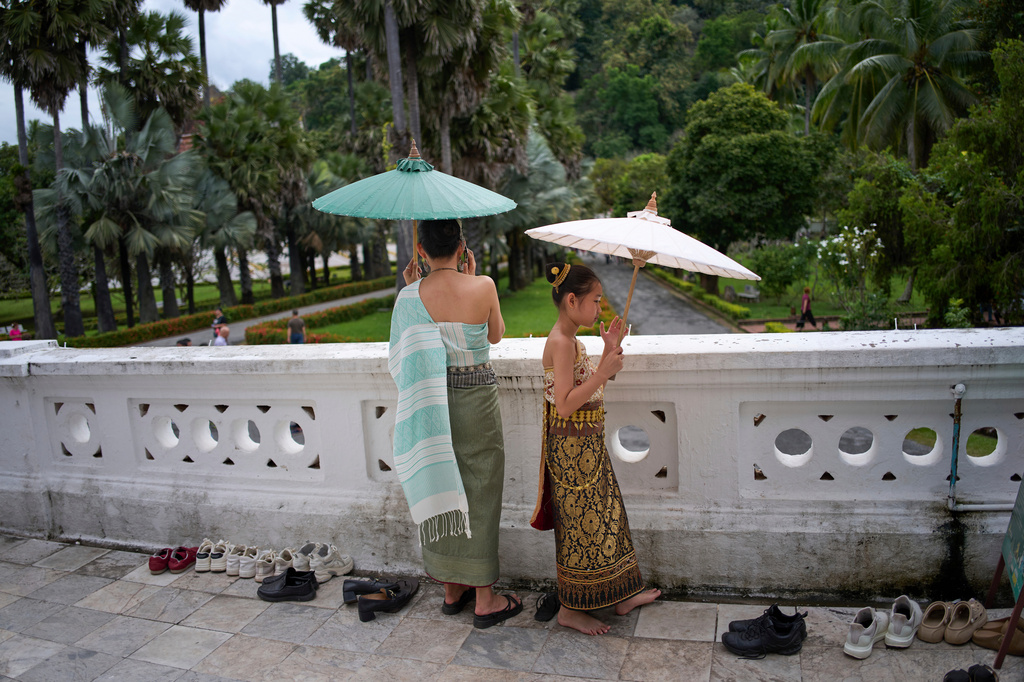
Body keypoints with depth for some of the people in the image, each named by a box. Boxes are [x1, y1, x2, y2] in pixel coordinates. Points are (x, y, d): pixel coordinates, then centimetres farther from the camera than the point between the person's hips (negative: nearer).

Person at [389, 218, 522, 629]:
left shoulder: (410, 296, -6)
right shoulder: (482, 287, -10)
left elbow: (407, 357, 7)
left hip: (431, 400, 3)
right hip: (476, 398, -2)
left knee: (440, 490, 15)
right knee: (478, 495, 7)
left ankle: (452, 589, 29)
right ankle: (484, 599, 16)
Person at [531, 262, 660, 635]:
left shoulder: (570, 341, 11)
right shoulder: (560, 343, -20)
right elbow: (564, 405, -26)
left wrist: (609, 351, 10)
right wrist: (604, 372, -25)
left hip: (587, 445, 10)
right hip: (572, 446, -10)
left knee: (602, 517, 18)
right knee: (580, 524, 2)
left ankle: (622, 594, 32)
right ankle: (570, 609, 17)